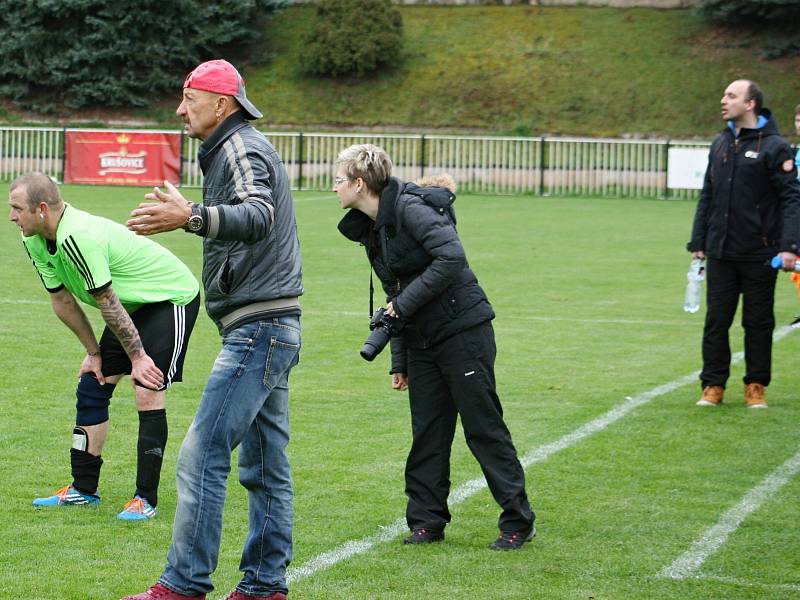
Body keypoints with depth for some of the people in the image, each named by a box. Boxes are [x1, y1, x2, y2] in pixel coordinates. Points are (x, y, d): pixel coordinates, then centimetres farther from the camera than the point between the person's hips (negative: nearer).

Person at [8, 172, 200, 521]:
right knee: (91, 386, 7)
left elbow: (107, 304, -28)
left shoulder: (78, 238, -35)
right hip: (135, 305, 10)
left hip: (172, 298, -10)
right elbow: (62, 301, 6)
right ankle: (83, 490, 15)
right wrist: (93, 352, 9)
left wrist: (137, 356, -21)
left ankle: (146, 498, -10)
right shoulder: (35, 242, -5)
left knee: (148, 396, -17)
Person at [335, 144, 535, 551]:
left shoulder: (410, 208, -16)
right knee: (427, 433, 7)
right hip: (421, 340, 8)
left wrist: (405, 302, -20)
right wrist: (399, 361, 14)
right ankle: (427, 521, 13)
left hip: (463, 330, -8)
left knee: (483, 427, -4)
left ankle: (518, 522, 4)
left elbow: (452, 257, -27)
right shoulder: (370, 228, 12)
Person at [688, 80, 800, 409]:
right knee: (716, 320, 4)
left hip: (759, 256, -5)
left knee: (759, 322, 4)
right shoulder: (720, 144, 12)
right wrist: (697, 242, 13)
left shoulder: (774, 147, -6)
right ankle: (713, 385, 12)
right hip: (721, 254, 5)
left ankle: (756, 386, 14)